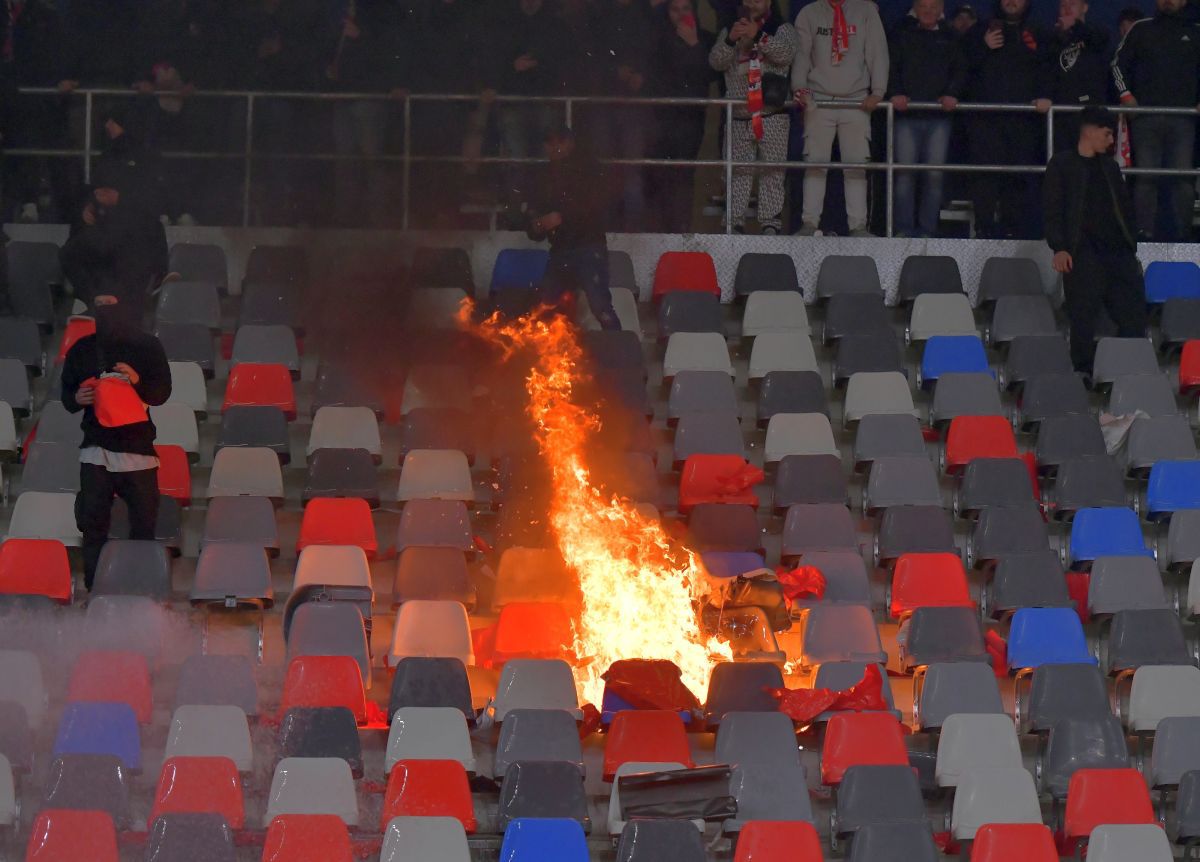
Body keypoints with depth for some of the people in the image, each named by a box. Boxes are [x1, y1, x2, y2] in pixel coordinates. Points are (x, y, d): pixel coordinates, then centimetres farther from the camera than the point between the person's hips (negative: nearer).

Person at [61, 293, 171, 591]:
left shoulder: (148, 347, 1)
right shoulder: (82, 351, 6)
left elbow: (162, 394, 0)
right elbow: (67, 396, 13)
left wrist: (138, 381, -19)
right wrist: (77, 399, -11)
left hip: (138, 447, -1)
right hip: (96, 447, 1)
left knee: (144, 523, 0)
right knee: (92, 522, -3)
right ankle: (95, 588, 3)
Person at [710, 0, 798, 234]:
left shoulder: (782, 29, 9)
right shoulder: (730, 31, 17)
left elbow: (785, 55, -11)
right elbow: (716, 62, 3)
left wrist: (758, 37, -25)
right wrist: (730, 41, -17)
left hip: (772, 116, -2)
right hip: (739, 116, 2)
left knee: (772, 172, -5)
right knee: (738, 172, -1)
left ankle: (770, 222, -5)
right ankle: (734, 222, -2)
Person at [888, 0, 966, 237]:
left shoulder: (949, 38, 14)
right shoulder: (902, 34, 10)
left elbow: (960, 70, 9)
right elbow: (891, 67, 3)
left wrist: (952, 93, -8)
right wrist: (896, 93, -13)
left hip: (939, 117, 1)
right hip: (907, 113, -1)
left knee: (935, 174, -4)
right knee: (905, 172, -6)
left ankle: (927, 228, 1)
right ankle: (904, 228, -3)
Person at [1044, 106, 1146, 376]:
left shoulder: (1110, 166, 20)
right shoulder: (1062, 165, 3)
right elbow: (1052, 209, -4)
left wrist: (1132, 248, 15)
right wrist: (1058, 248, -14)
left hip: (1118, 251, 6)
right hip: (1083, 251, -6)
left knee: (1134, 314, -2)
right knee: (1084, 316, -7)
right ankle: (1084, 372, -3)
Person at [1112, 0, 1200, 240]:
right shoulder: (1141, 30, 13)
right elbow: (1118, 63, 15)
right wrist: (1125, 94, 1)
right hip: (1146, 115, 0)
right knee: (1145, 175, -5)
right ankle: (1145, 229, -5)